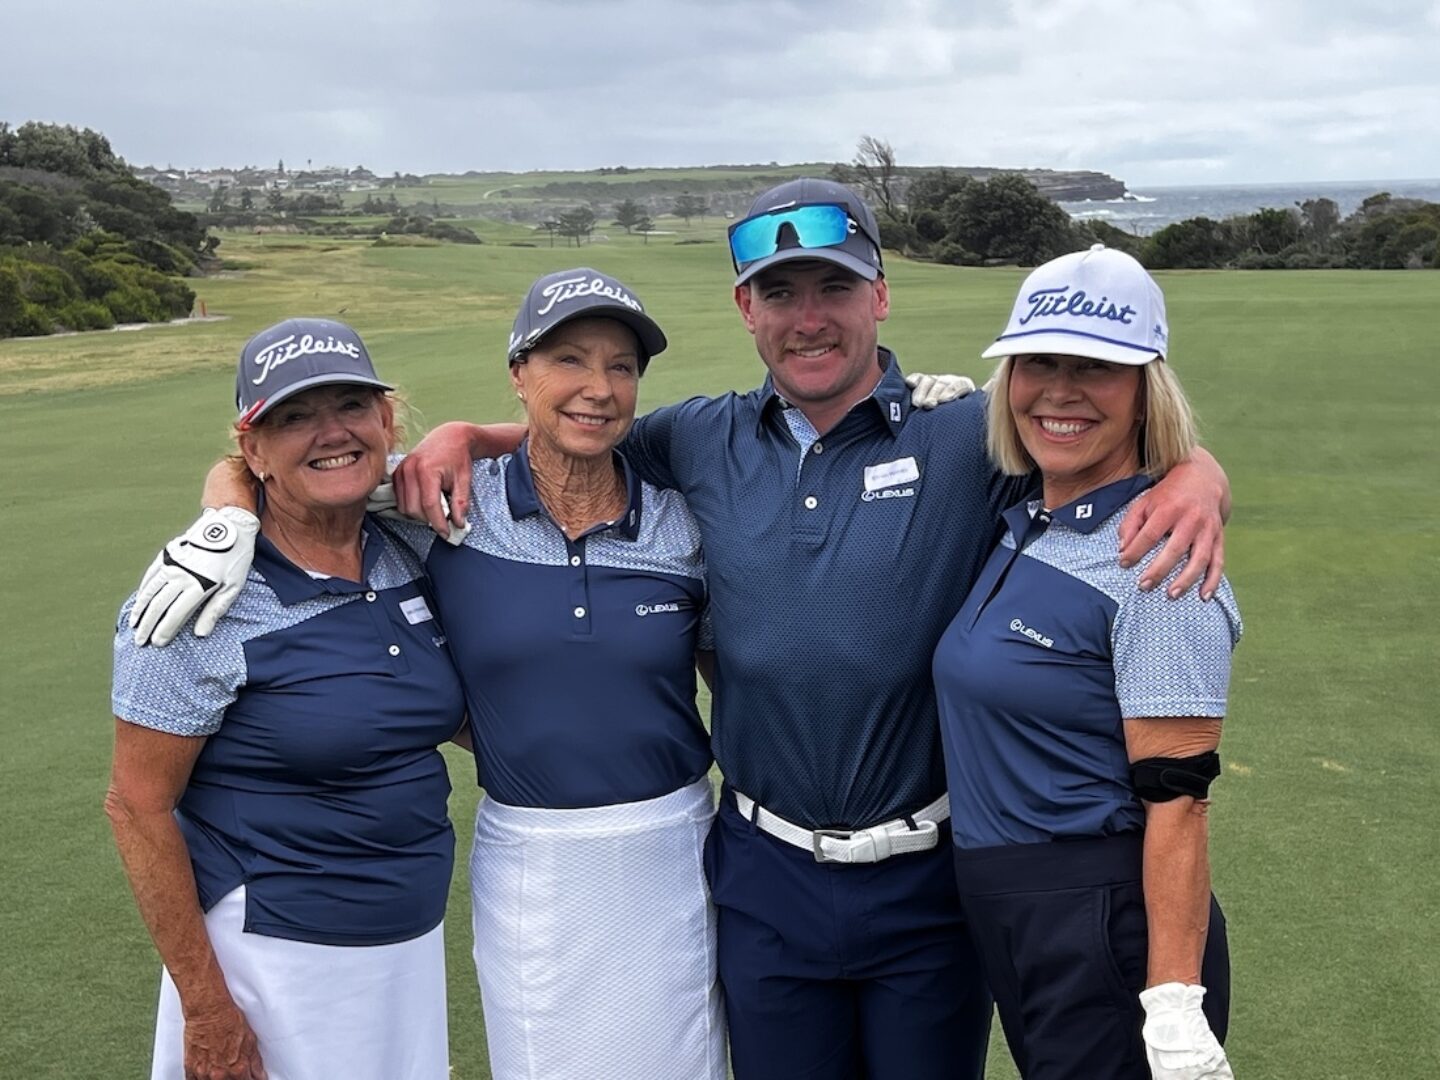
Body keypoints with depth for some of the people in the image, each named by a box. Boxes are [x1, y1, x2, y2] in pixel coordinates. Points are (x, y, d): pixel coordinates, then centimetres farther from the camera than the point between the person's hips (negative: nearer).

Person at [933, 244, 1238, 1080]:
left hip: (1110, 930, -8)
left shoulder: (1156, 561, -17)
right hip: (1005, 920, 8)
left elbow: (1176, 801, -20)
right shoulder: (1020, 530, 6)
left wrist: (1176, 1009, -22)